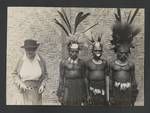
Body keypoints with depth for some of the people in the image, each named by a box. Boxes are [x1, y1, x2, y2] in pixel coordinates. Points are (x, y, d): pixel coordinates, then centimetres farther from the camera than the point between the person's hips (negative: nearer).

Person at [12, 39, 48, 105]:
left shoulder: (40, 60, -6)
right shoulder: (21, 60, -6)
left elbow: (45, 74, 7)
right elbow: (15, 74, 6)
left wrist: (42, 85, -7)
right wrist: (20, 84, -10)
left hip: (37, 90, 0)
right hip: (25, 89, 0)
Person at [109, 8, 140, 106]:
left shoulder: (131, 65, -2)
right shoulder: (112, 64, -3)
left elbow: (133, 80, 3)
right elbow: (110, 80, 1)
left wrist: (134, 96, 3)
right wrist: (110, 95, -1)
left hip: (127, 93, 0)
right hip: (116, 92, 0)